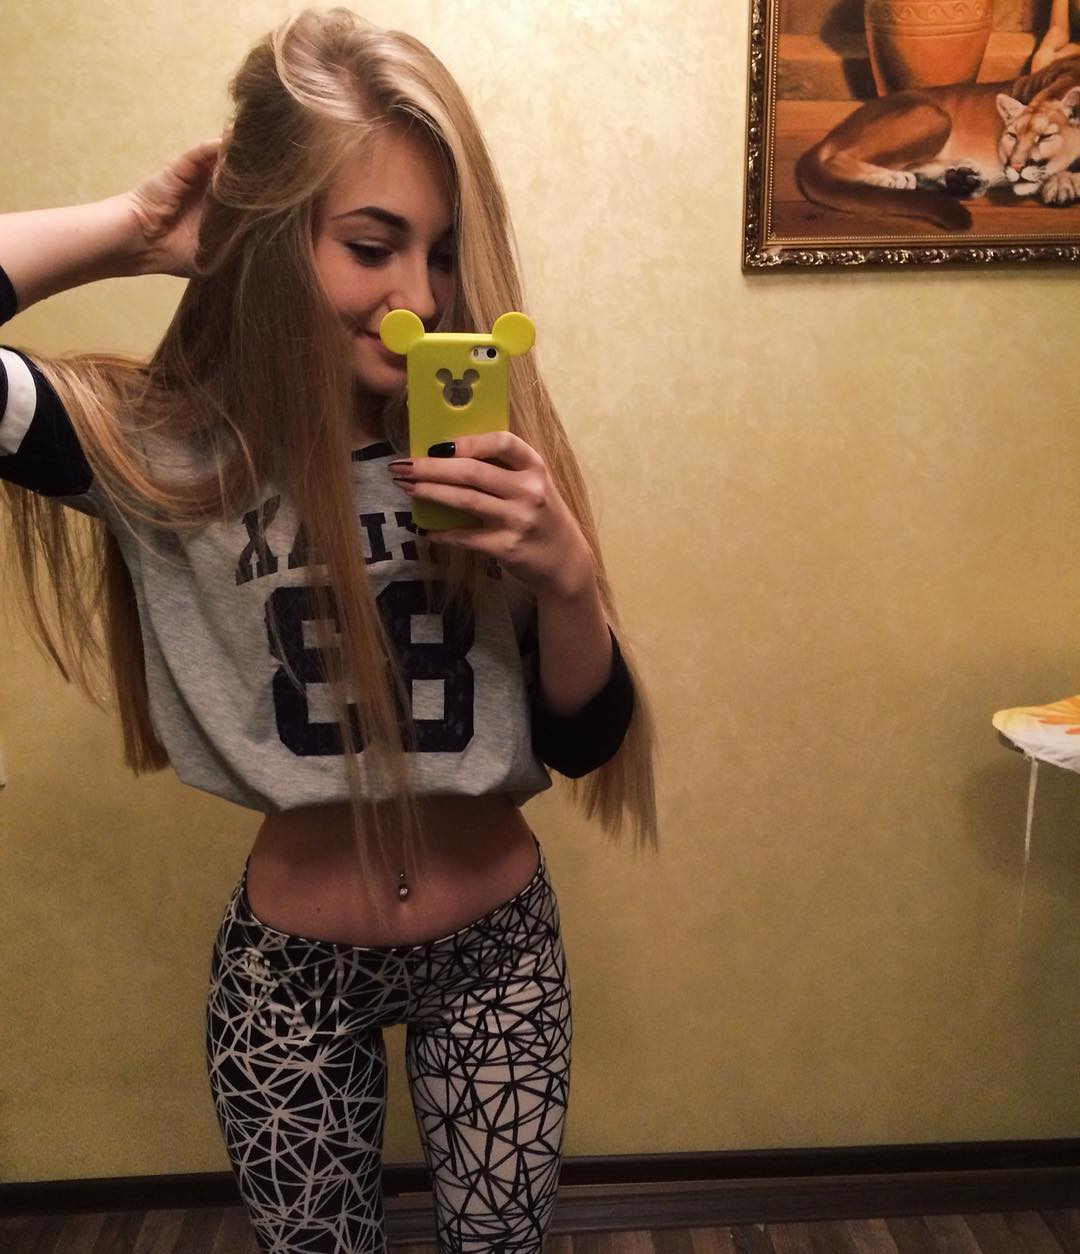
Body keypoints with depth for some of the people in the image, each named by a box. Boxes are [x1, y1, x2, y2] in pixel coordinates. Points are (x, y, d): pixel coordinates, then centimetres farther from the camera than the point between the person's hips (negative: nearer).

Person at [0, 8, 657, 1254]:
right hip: (288, 967, 0)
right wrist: (136, 227, -20)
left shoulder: (491, 448, -11)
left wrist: (566, 570, -27)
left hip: (500, 945, 2)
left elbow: (589, 742, -9)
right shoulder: (167, 451, -16)